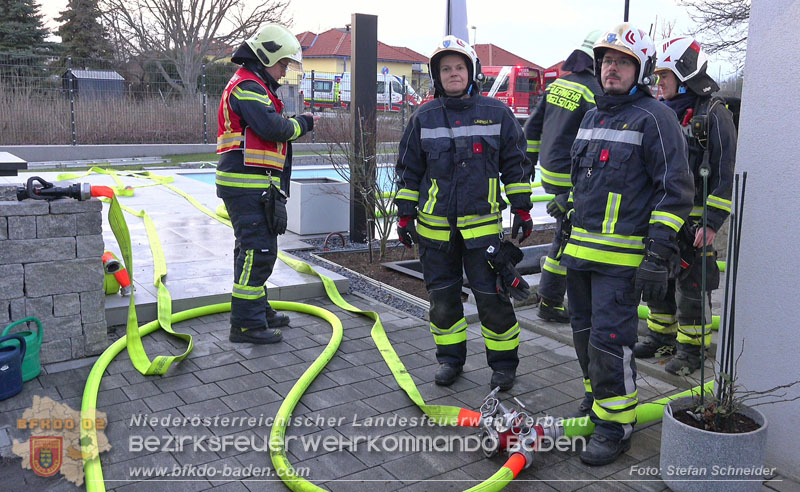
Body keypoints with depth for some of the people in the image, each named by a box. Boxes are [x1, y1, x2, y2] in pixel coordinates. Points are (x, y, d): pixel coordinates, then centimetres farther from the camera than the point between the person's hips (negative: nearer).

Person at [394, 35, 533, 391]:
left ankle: (503, 362, 16)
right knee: (442, 296, 10)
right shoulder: (424, 118, 6)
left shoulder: (496, 113, 3)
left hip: (482, 224, -2)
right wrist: (405, 215, 8)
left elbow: (515, 164, 8)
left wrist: (521, 209, 6)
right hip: (435, 226, 2)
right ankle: (450, 358, 27)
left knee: (492, 296, -1)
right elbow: (408, 171, 10)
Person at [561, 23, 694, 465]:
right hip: (581, 250, 8)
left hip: (622, 256, -8)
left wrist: (658, 255, -18)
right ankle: (598, 402, 34)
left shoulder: (654, 118, -8)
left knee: (609, 341, -6)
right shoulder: (591, 117, 17)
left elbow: (675, 190, -12)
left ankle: (616, 425, 10)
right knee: (585, 335, 15)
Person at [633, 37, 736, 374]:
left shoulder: (714, 115, -10)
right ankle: (661, 336, 32)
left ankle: (692, 349, 16)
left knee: (691, 288, 2)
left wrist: (712, 222, -17)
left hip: (693, 220, -7)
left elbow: (726, 173, -13)